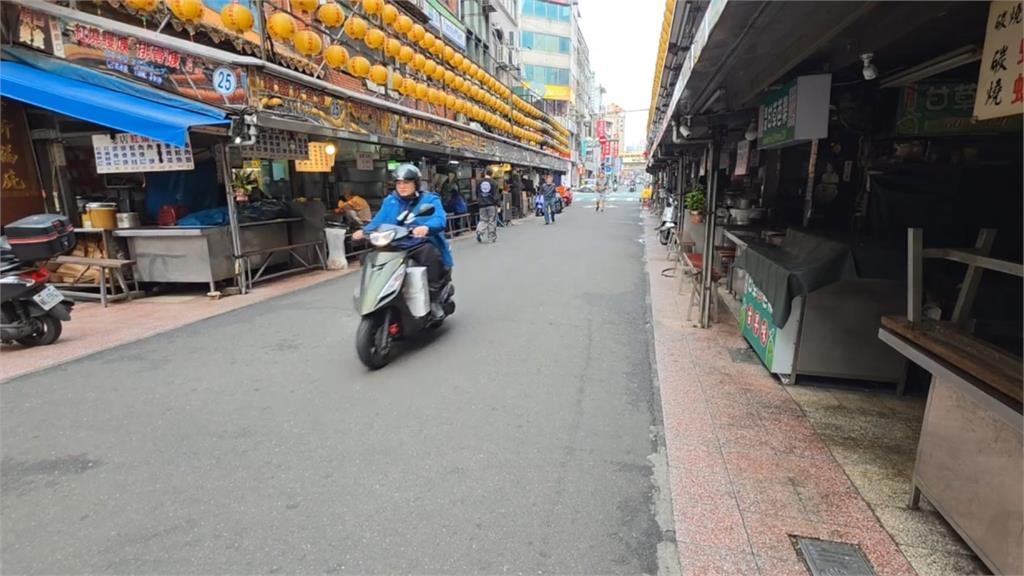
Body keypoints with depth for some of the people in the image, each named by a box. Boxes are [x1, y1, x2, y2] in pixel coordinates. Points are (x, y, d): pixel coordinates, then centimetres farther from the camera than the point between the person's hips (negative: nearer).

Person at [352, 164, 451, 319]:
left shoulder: (430, 199, 2)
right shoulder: (390, 201, 17)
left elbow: (439, 219, -16)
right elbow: (379, 220, 6)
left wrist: (426, 227, -39)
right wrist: (364, 231, -15)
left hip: (421, 244, -4)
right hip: (396, 245, 4)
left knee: (432, 256, -36)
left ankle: (433, 299, -22)